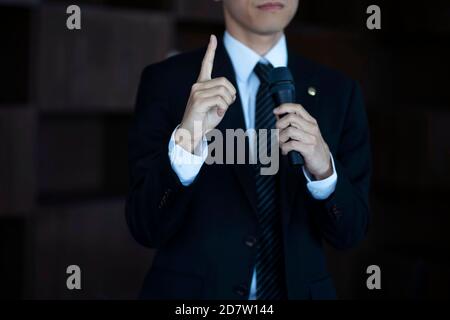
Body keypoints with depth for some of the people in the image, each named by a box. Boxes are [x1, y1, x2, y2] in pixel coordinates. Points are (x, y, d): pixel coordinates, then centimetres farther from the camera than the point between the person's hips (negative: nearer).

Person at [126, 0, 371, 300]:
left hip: (299, 290, 3)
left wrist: (323, 167, -23)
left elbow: (350, 231, -5)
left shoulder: (339, 91, -3)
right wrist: (185, 139, -29)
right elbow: (145, 226, -13)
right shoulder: (167, 81, -10)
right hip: (193, 294, -2)